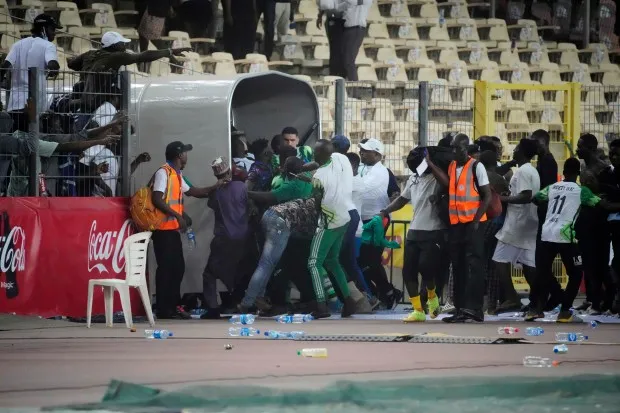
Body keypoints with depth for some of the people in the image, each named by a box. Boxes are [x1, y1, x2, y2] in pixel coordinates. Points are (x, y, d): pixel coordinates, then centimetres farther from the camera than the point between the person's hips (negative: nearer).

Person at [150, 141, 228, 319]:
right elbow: (157, 199, -20)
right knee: (166, 268, -8)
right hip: (163, 229, -10)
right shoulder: (163, 173, -12)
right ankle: (164, 309, -6)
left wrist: (215, 187, 32)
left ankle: (173, 306, 17)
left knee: (178, 267, 11)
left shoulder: (177, 175, 17)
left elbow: (192, 191, 31)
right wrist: (177, 216, -22)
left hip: (173, 228, 10)